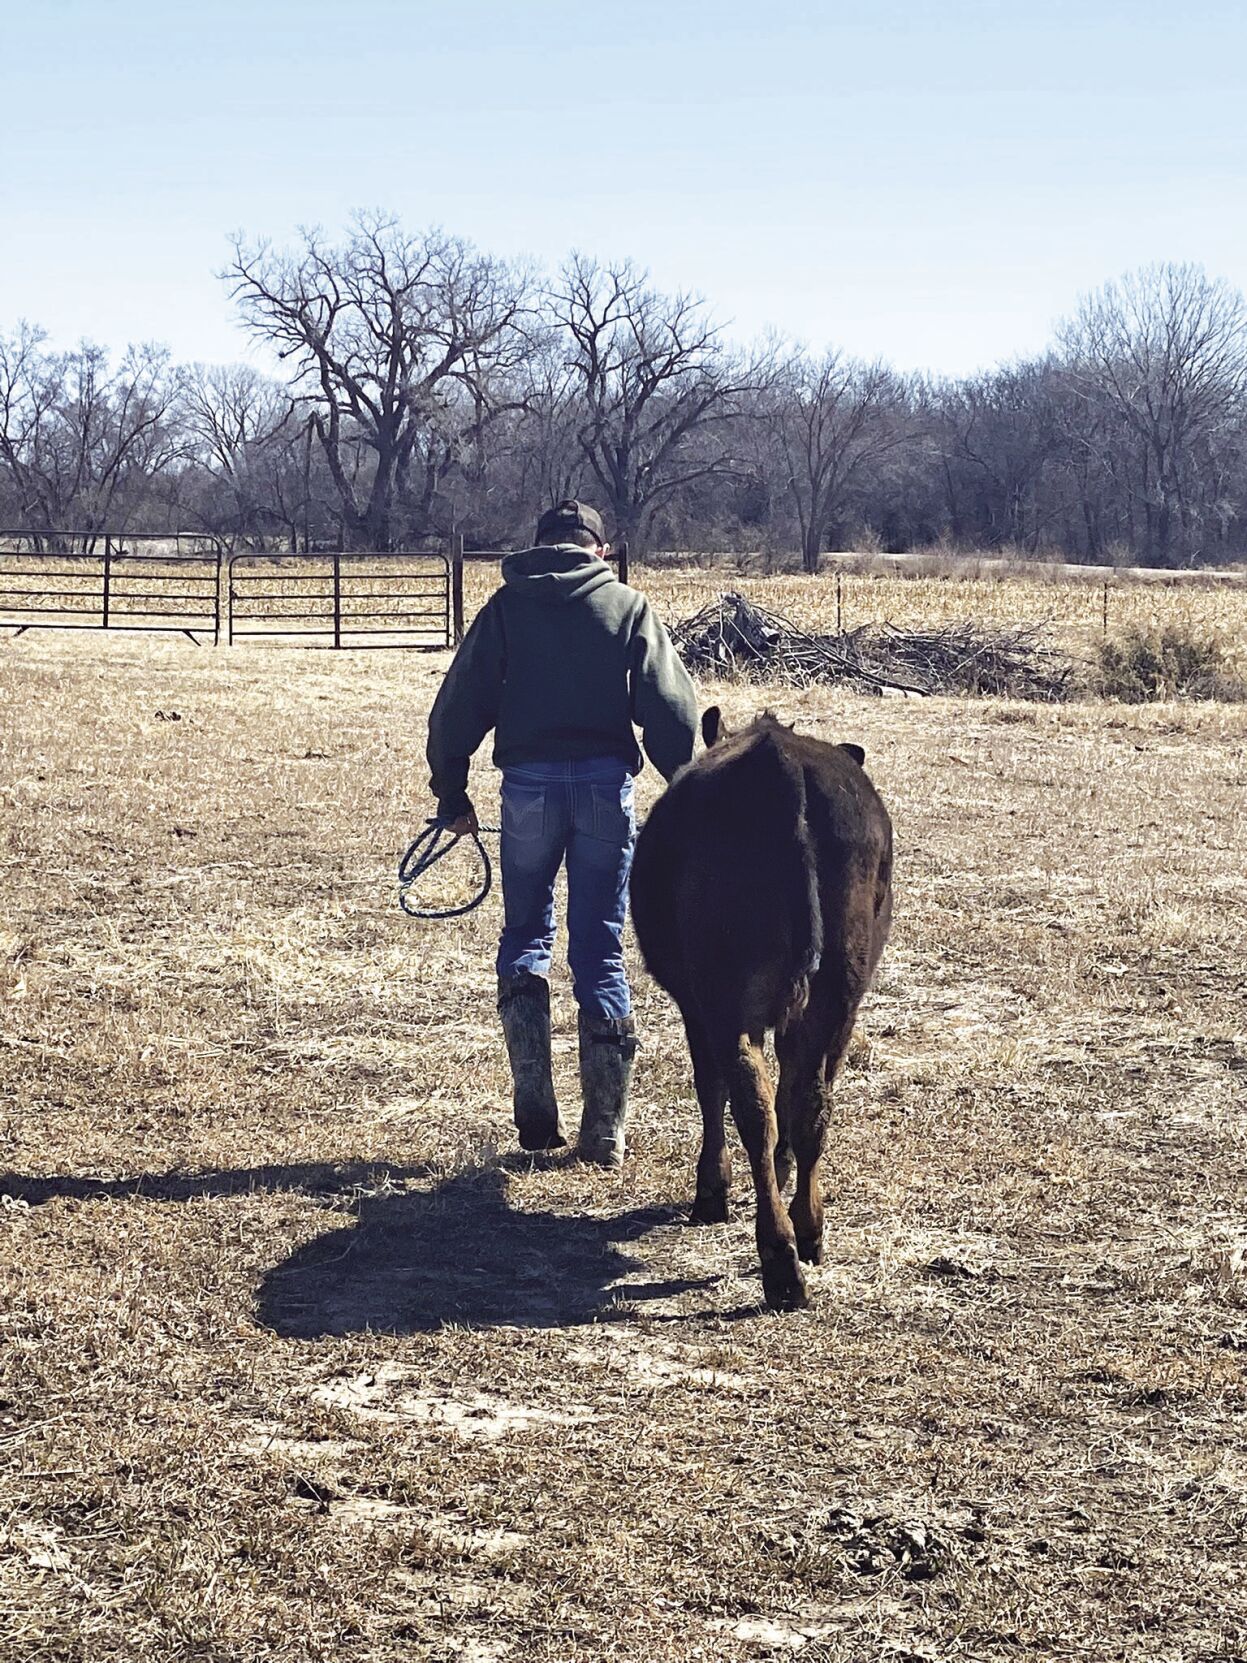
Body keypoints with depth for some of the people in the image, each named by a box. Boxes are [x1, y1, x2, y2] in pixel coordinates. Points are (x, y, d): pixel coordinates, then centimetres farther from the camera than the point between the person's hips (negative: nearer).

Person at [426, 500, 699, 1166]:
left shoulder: (506, 607, 8)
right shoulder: (628, 607, 7)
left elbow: (459, 705, 5)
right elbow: (672, 710, 1)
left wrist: (451, 793, 12)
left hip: (528, 781, 0)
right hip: (606, 781, 0)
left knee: (525, 936, 15)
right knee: (600, 950, 6)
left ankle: (535, 1110, -1)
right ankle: (605, 1128, 6)